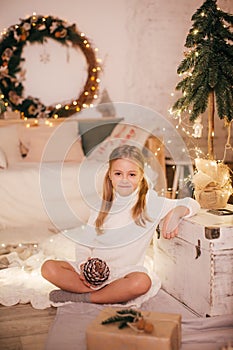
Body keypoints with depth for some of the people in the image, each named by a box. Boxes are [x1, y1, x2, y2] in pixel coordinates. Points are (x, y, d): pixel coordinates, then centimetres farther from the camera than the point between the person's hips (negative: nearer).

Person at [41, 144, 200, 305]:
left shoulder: (151, 203, -2)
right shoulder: (102, 206, 7)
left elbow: (191, 204, 3)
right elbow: (84, 242, 10)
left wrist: (176, 213, -20)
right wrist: (84, 264, -12)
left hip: (126, 272, -3)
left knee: (142, 282, -38)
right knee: (49, 268, -19)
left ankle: (80, 297, -19)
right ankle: (112, 295, -20)